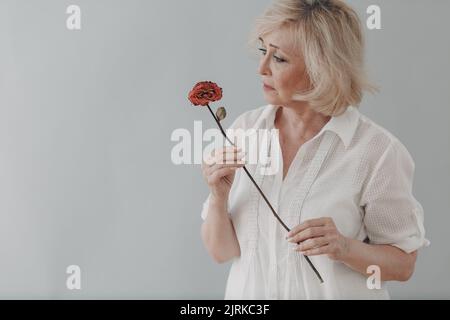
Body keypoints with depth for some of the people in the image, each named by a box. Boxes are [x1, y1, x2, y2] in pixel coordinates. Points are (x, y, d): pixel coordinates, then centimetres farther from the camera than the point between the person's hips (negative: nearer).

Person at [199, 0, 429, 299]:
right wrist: (218, 196, -22)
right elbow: (221, 250, -5)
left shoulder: (378, 150, -19)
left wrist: (345, 247, -26)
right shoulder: (245, 129, -8)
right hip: (249, 292, 3)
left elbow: (403, 263, -9)